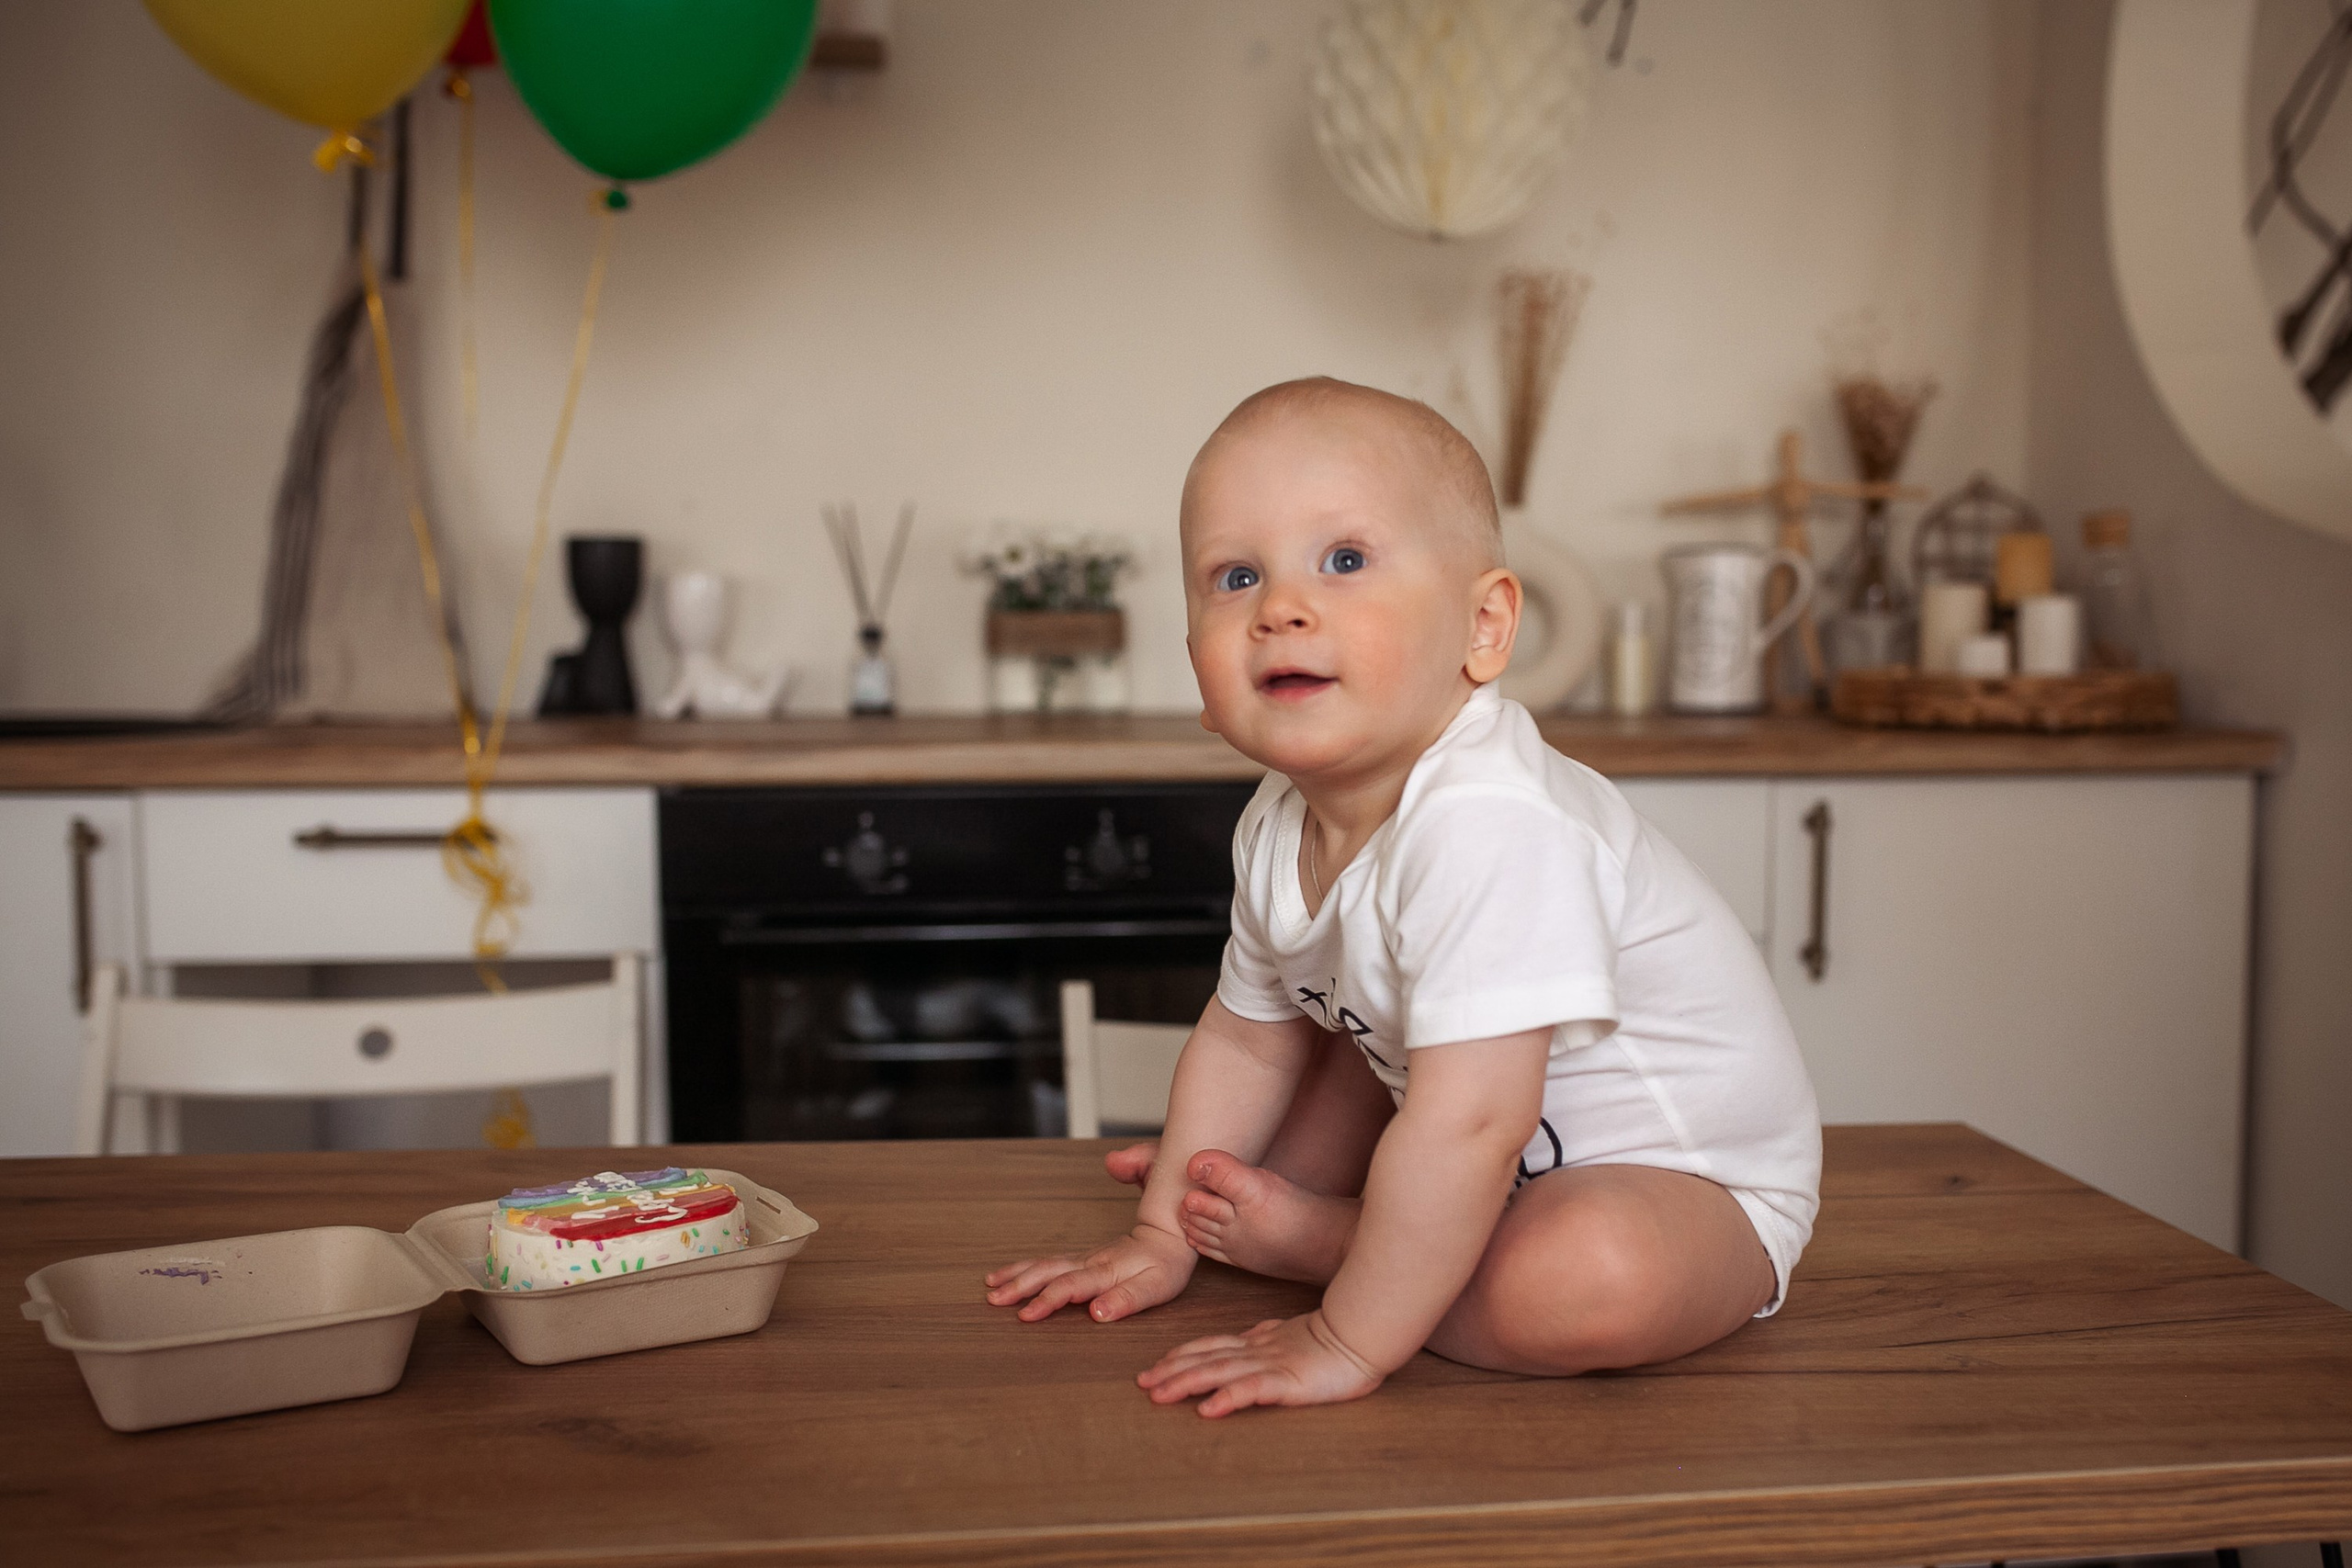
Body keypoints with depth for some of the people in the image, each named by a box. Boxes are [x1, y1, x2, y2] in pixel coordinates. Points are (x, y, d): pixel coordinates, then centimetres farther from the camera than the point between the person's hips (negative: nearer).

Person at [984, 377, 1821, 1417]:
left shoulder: (1488, 828, -36)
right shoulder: (1281, 832, -7)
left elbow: (1472, 1124, -38)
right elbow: (1243, 1037, 9)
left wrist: (1347, 1347, -32)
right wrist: (1165, 1231, 7)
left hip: (1695, 1181, -8)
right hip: (1509, 1148, 8)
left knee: (1589, 1276, -35)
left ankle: (1311, 1236, -14)